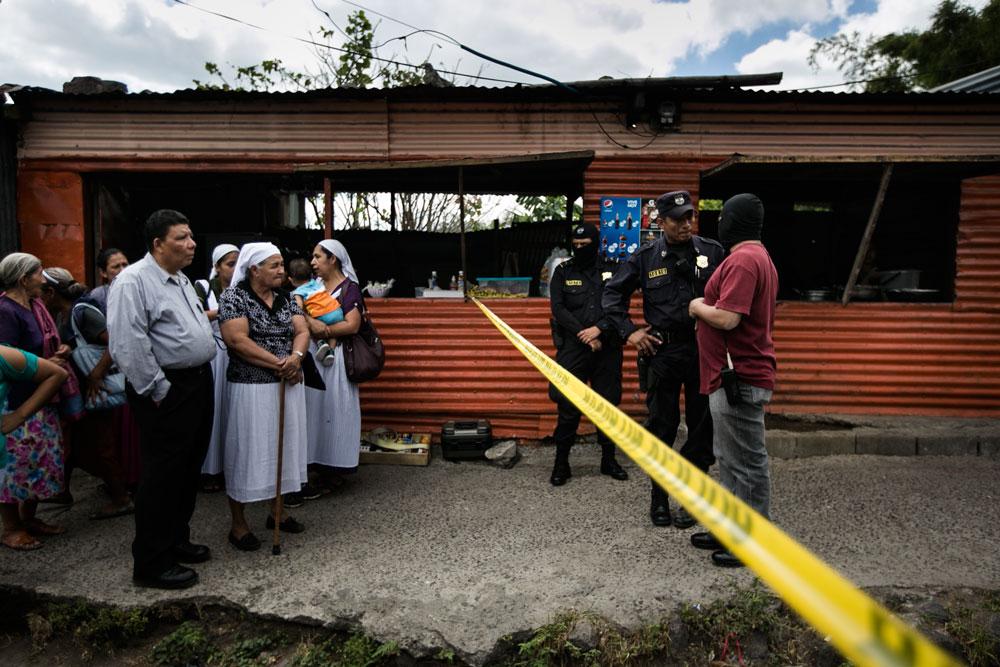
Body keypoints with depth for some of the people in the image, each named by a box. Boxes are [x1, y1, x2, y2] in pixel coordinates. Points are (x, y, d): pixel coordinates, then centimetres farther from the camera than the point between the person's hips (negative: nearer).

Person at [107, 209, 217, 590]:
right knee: (163, 476, -1)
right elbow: (128, 346, -22)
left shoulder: (181, 280, 14)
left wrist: (203, 372, 17)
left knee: (189, 470, 17)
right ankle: (151, 564, 13)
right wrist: (158, 391, -19)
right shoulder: (133, 282, -15)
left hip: (199, 383, 9)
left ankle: (176, 540, 33)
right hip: (167, 392, -9)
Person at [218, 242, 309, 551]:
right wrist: (278, 364, -19)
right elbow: (237, 341, -18)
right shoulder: (233, 297, -8)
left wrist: (296, 357, -19)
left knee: (283, 447, 13)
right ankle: (238, 524, 16)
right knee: (247, 451, 2)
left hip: (287, 385, 6)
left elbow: (302, 331, 2)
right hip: (251, 387, -6)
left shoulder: (286, 298, 9)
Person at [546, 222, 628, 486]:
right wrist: (584, 335, -12)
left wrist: (599, 329, -15)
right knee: (568, 406, -2)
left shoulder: (611, 271, 8)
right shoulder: (563, 272, 6)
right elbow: (558, 308, -4)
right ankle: (561, 463, 10)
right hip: (573, 348, -1)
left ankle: (609, 459, 24)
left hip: (607, 348, 1)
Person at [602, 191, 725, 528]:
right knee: (662, 426, 8)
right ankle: (659, 497, 22)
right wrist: (629, 332, 0)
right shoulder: (646, 257, 1)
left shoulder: (712, 251, 0)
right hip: (662, 350, 0)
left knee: (703, 425, 7)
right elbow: (613, 292, 9)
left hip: (703, 349, 1)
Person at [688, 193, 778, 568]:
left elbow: (727, 318, -25)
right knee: (731, 459, 19)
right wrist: (706, 307, 16)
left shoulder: (742, 260, -17)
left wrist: (698, 307, -7)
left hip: (739, 379, -11)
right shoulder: (759, 257, 19)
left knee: (746, 463, 0)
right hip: (740, 376, 11)